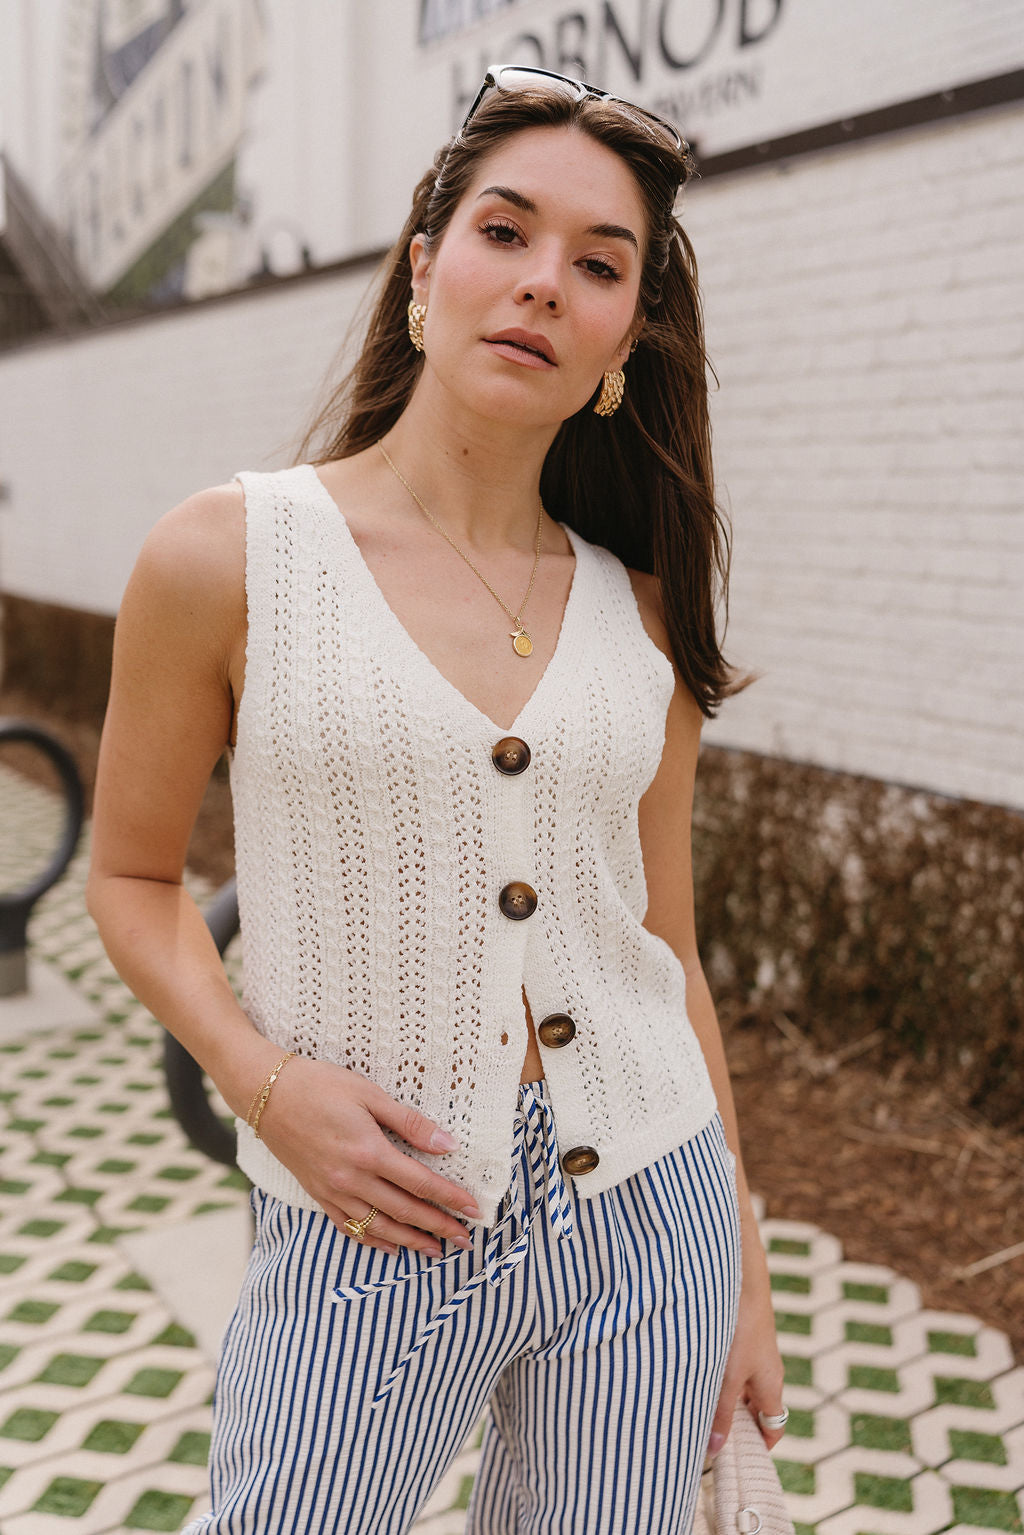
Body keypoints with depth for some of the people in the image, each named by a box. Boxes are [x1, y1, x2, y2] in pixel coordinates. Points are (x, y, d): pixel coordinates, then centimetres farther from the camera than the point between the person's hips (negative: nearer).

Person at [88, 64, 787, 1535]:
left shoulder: (641, 611, 1)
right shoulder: (226, 556, -8)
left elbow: (666, 947, 7)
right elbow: (135, 878, 2)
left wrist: (745, 1265, 11)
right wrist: (265, 1082, -14)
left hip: (647, 1234, 3)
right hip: (371, 1242, -2)